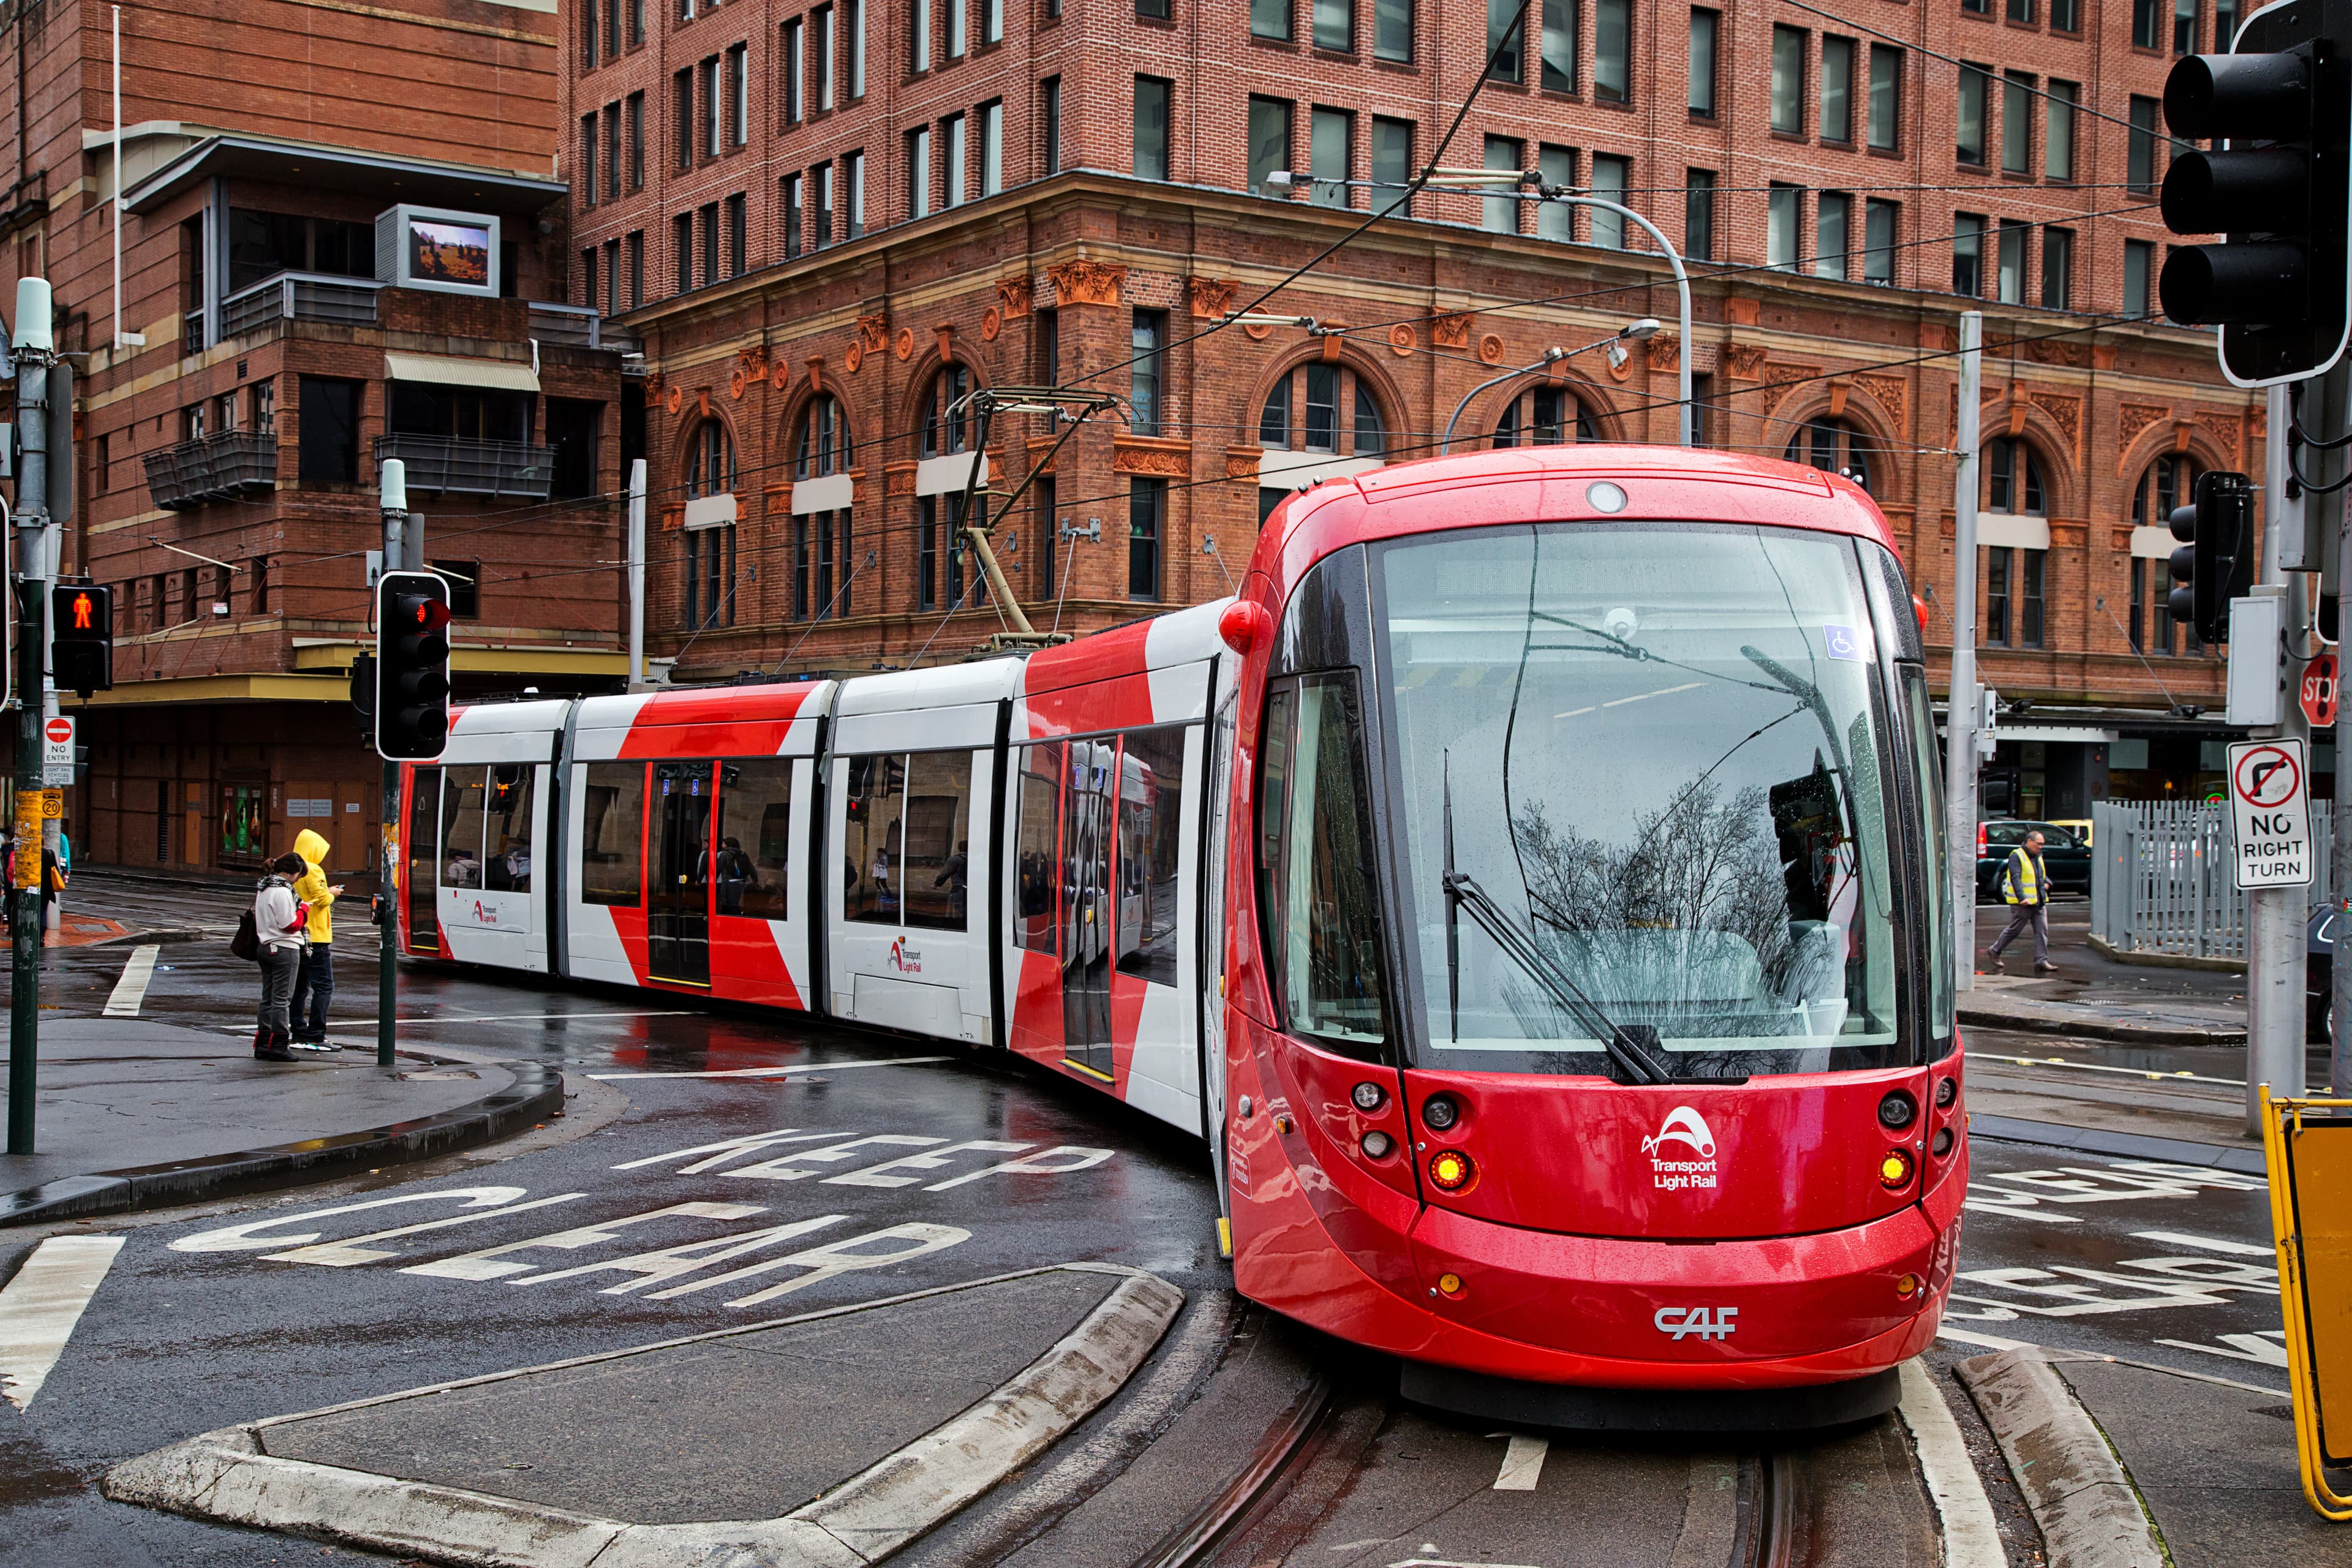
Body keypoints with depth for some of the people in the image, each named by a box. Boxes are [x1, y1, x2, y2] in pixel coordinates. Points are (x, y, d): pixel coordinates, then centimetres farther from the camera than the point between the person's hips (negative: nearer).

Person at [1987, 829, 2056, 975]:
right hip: (2024, 903, -7)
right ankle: (1994, 951, 19)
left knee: (2042, 931, -2)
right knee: (2013, 930, 2)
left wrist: (2047, 882, 8)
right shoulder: (2017, 856, -10)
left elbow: (2044, 874, 31)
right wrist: (2021, 898, -29)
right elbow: (2015, 878, -20)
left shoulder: (2038, 857, 16)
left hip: (2040, 902, 7)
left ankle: (2041, 961, -3)